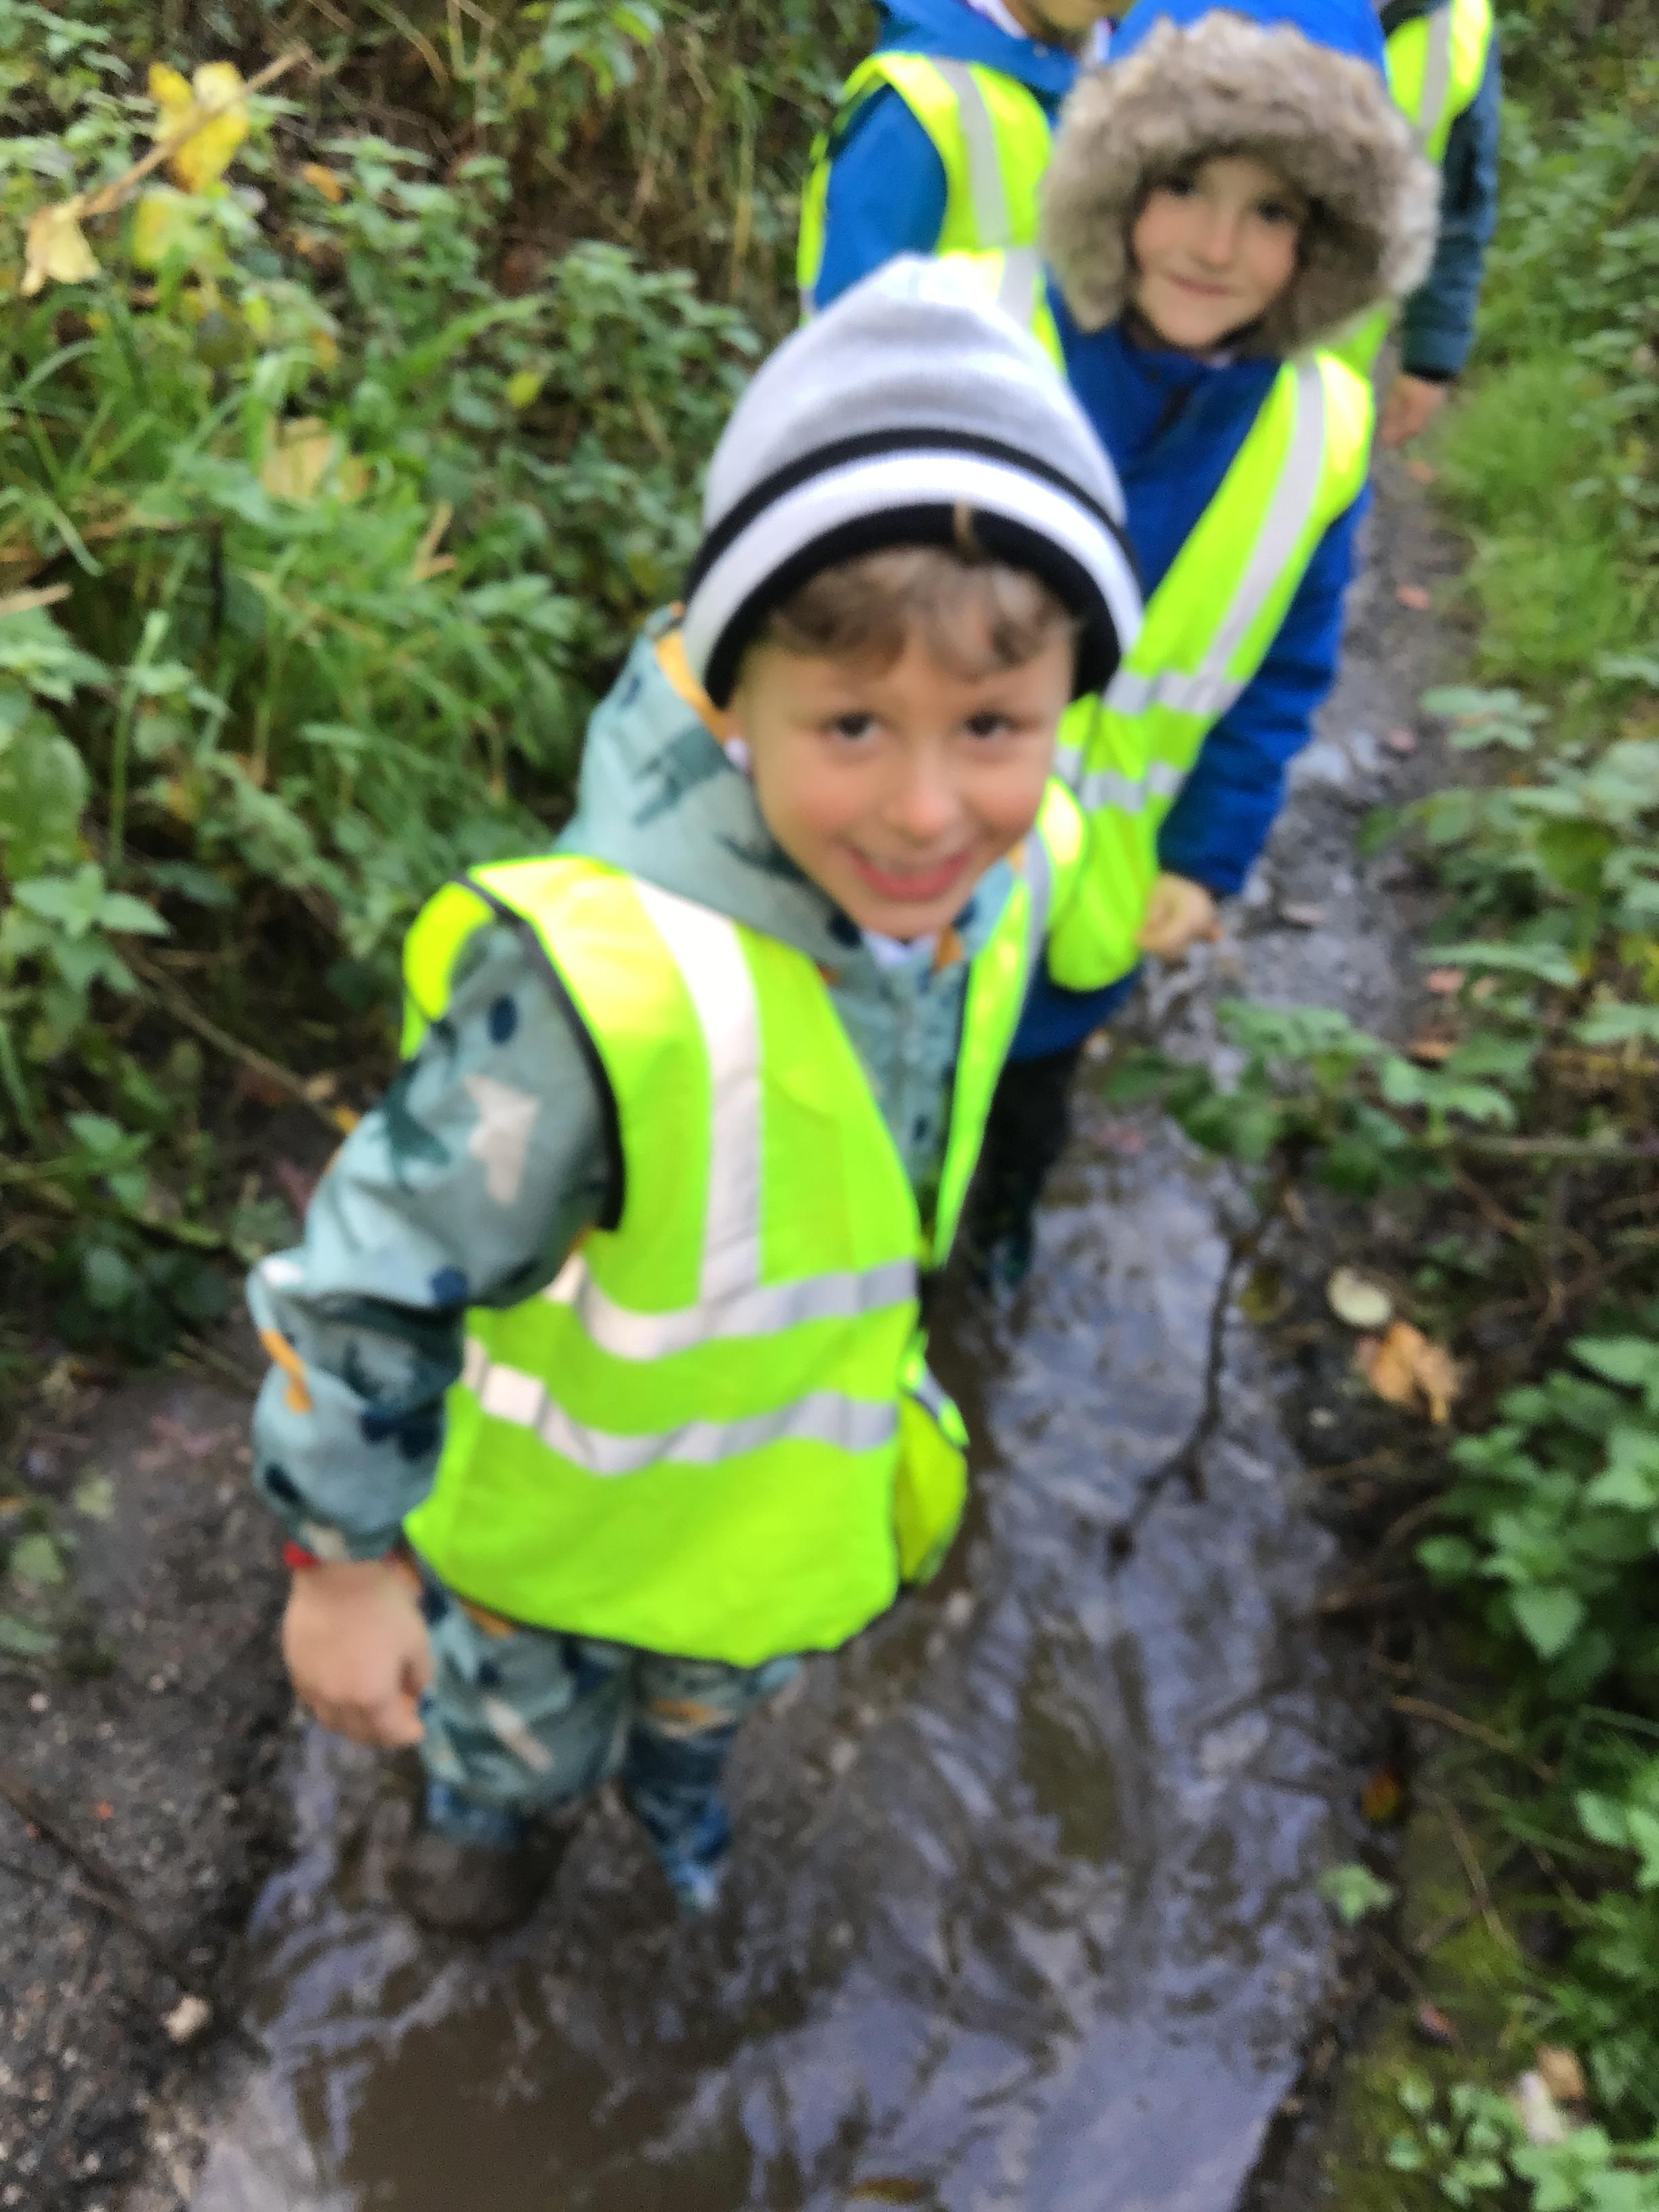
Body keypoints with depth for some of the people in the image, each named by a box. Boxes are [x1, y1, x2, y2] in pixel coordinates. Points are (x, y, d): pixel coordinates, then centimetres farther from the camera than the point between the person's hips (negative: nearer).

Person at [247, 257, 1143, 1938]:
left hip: (797, 1509, 5)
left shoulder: (1007, 874, -24)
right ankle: (500, 1800, 69)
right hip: (562, 1529, -4)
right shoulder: (606, 991, -45)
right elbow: (374, 1281, -31)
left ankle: (676, 1769, 75)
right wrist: (346, 1558, -18)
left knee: (719, 1687, 38)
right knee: (524, 1725, 32)